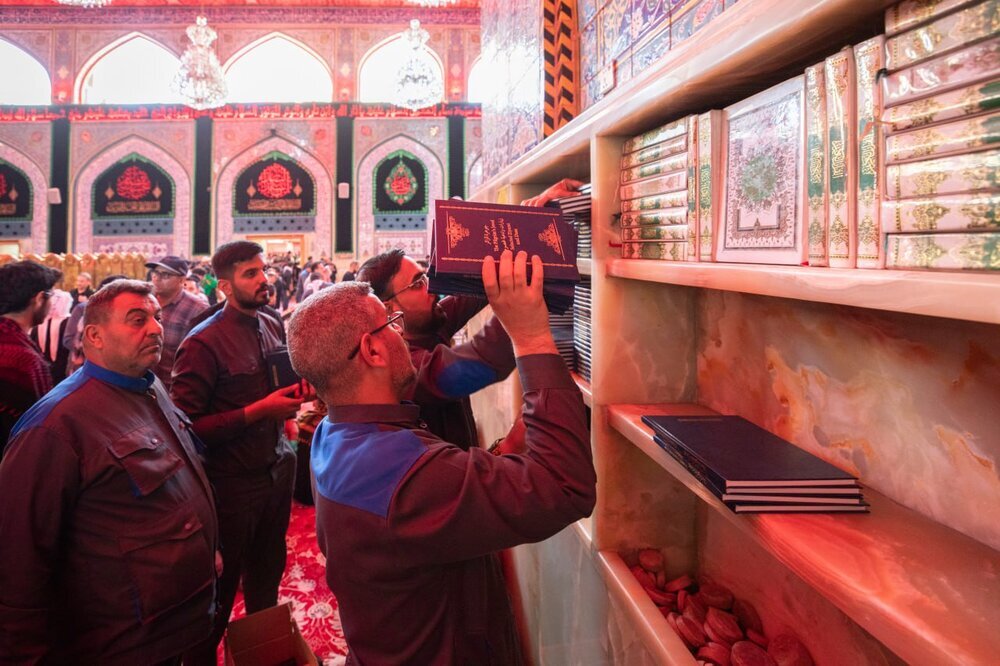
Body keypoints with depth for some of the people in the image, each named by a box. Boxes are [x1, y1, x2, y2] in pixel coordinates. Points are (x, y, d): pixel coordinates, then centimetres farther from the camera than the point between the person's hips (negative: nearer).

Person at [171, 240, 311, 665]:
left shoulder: (274, 327, 5)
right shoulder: (203, 343, -16)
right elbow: (186, 425, -19)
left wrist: (295, 394, -2)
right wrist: (257, 412, -24)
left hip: (277, 467, 6)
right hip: (232, 482, -6)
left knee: (267, 574, 21)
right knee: (221, 588, 12)